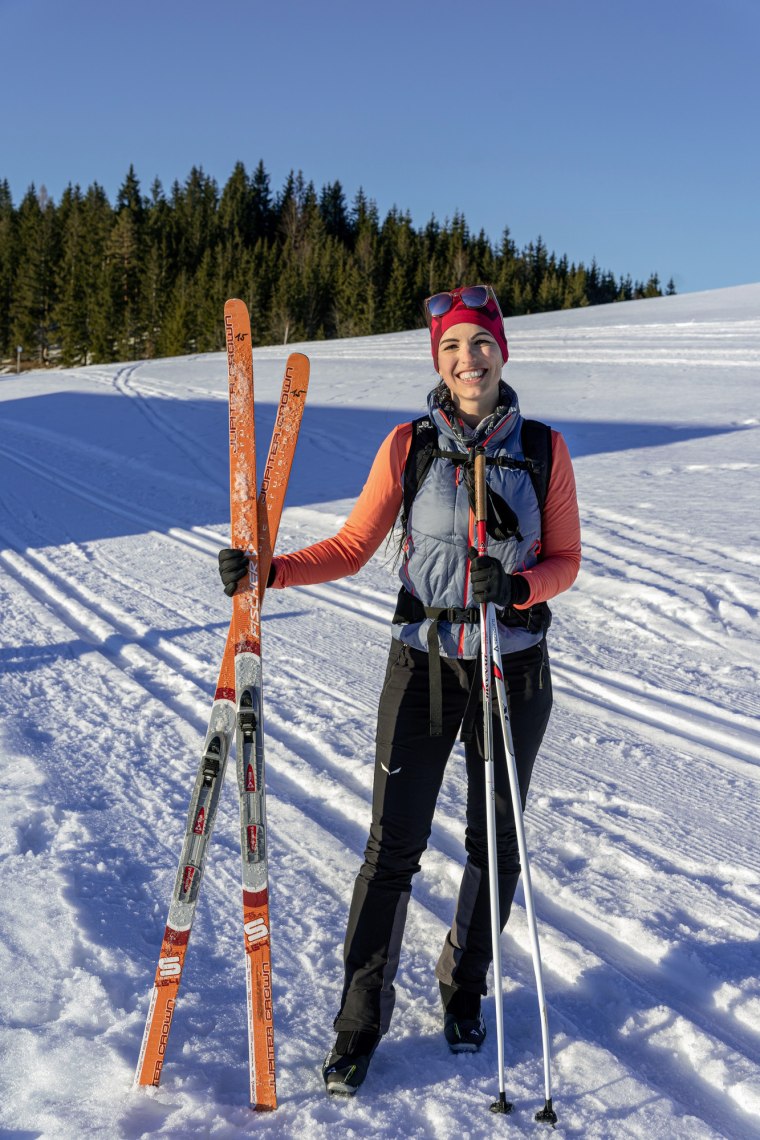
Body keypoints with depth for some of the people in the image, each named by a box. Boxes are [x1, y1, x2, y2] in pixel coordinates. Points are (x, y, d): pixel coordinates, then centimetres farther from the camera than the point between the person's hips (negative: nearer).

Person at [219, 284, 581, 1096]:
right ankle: (360, 1018, 18)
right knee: (393, 845, 0)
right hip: (423, 664, -1)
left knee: (495, 843, 13)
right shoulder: (409, 445, -4)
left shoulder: (543, 448, -2)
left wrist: (517, 587, -18)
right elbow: (352, 548, 0)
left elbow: (565, 560, 2)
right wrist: (270, 571, -14)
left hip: (513, 669, 1)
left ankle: (464, 987, 38)